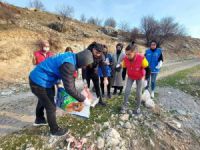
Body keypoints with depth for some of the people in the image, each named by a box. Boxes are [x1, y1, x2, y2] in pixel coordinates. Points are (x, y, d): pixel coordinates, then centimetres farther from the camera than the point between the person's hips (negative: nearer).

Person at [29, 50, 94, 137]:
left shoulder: (71, 57, -2)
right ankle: (55, 130, 28)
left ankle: (39, 120, 56)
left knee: (43, 101, 29)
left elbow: (70, 79, 11)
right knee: (51, 107, 4)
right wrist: (83, 99, -20)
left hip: (39, 79, 10)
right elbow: (69, 88, -30)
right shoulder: (68, 65, -32)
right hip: (39, 82, -10)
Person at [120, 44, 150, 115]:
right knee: (127, 91, -5)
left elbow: (147, 69, -18)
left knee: (138, 92, 1)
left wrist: (146, 79, -16)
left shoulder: (141, 58, -34)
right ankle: (124, 106, 12)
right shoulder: (125, 59, -23)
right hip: (130, 77, 2)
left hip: (140, 77, -2)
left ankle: (138, 108, 23)